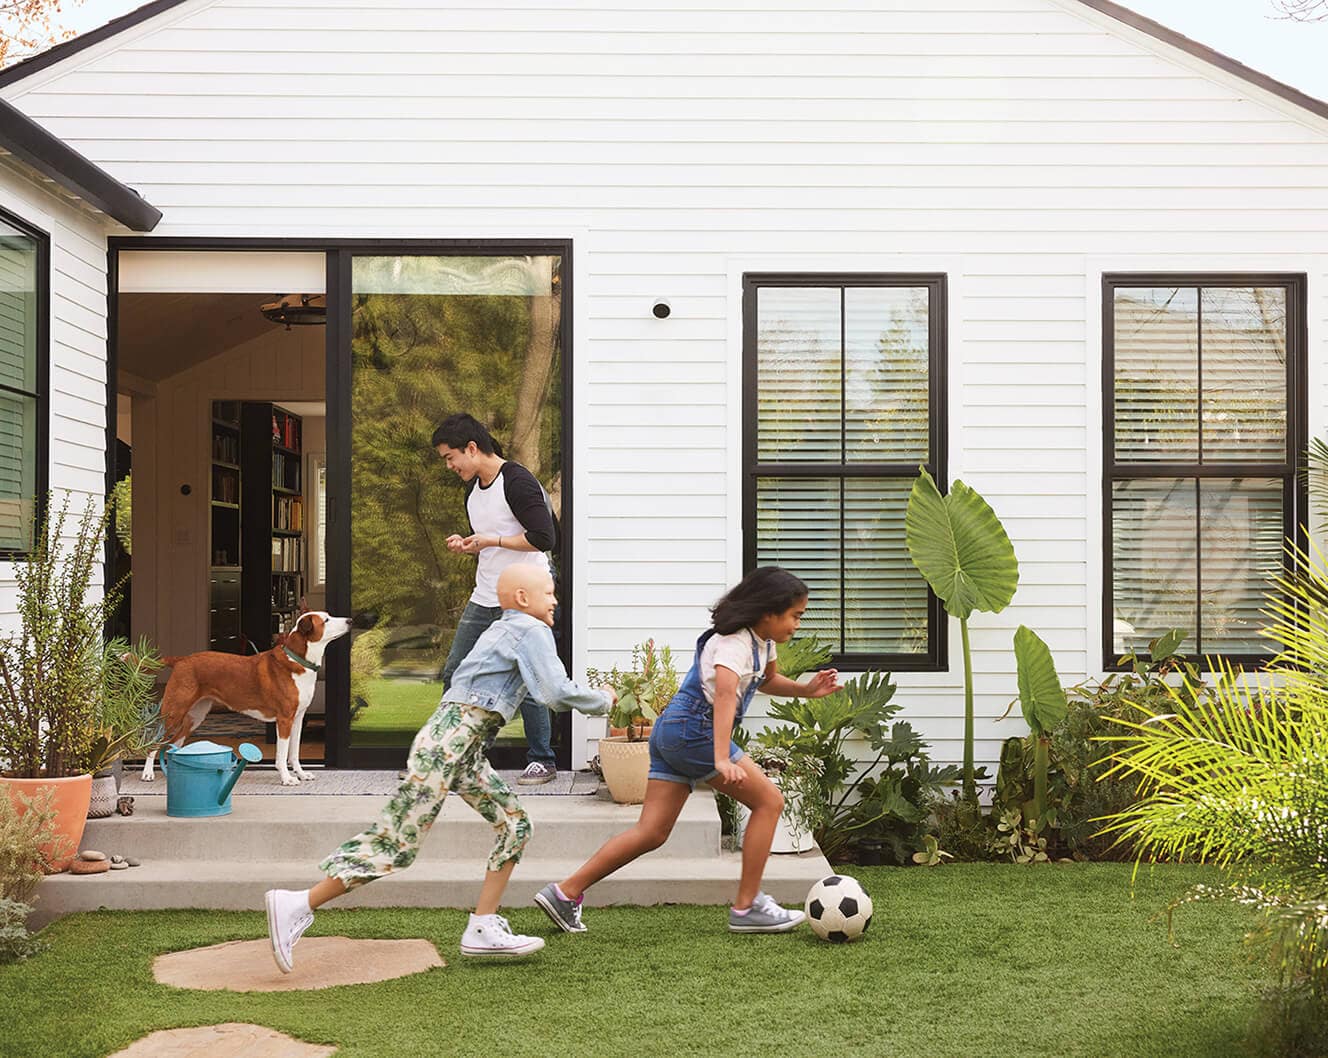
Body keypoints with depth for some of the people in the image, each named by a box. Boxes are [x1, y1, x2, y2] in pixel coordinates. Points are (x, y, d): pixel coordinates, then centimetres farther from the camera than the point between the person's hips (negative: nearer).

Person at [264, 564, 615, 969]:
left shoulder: (503, 630, 24)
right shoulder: (532, 631, -5)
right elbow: (557, 694, -14)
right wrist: (603, 701, 2)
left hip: (466, 749, 10)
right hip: (447, 742, -10)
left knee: (515, 824, 9)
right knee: (398, 842, -12)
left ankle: (483, 928, 8)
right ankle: (298, 905, -12)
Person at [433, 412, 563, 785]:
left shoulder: (518, 482, -14)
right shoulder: (472, 488, 14)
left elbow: (543, 538, -21)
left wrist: (491, 540, -17)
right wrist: (466, 546, 5)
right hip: (483, 599, 9)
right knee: (455, 674, 8)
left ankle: (543, 761, 10)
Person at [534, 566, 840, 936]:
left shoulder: (762, 639, 14)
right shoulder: (735, 642, -16)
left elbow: (768, 680, 34)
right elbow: (725, 694, -33)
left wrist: (806, 689, 15)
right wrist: (722, 759, -45)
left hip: (670, 734, 10)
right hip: (694, 729, -10)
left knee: (653, 832, 4)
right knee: (769, 801, -4)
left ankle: (565, 892, 2)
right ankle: (747, 908, 0)